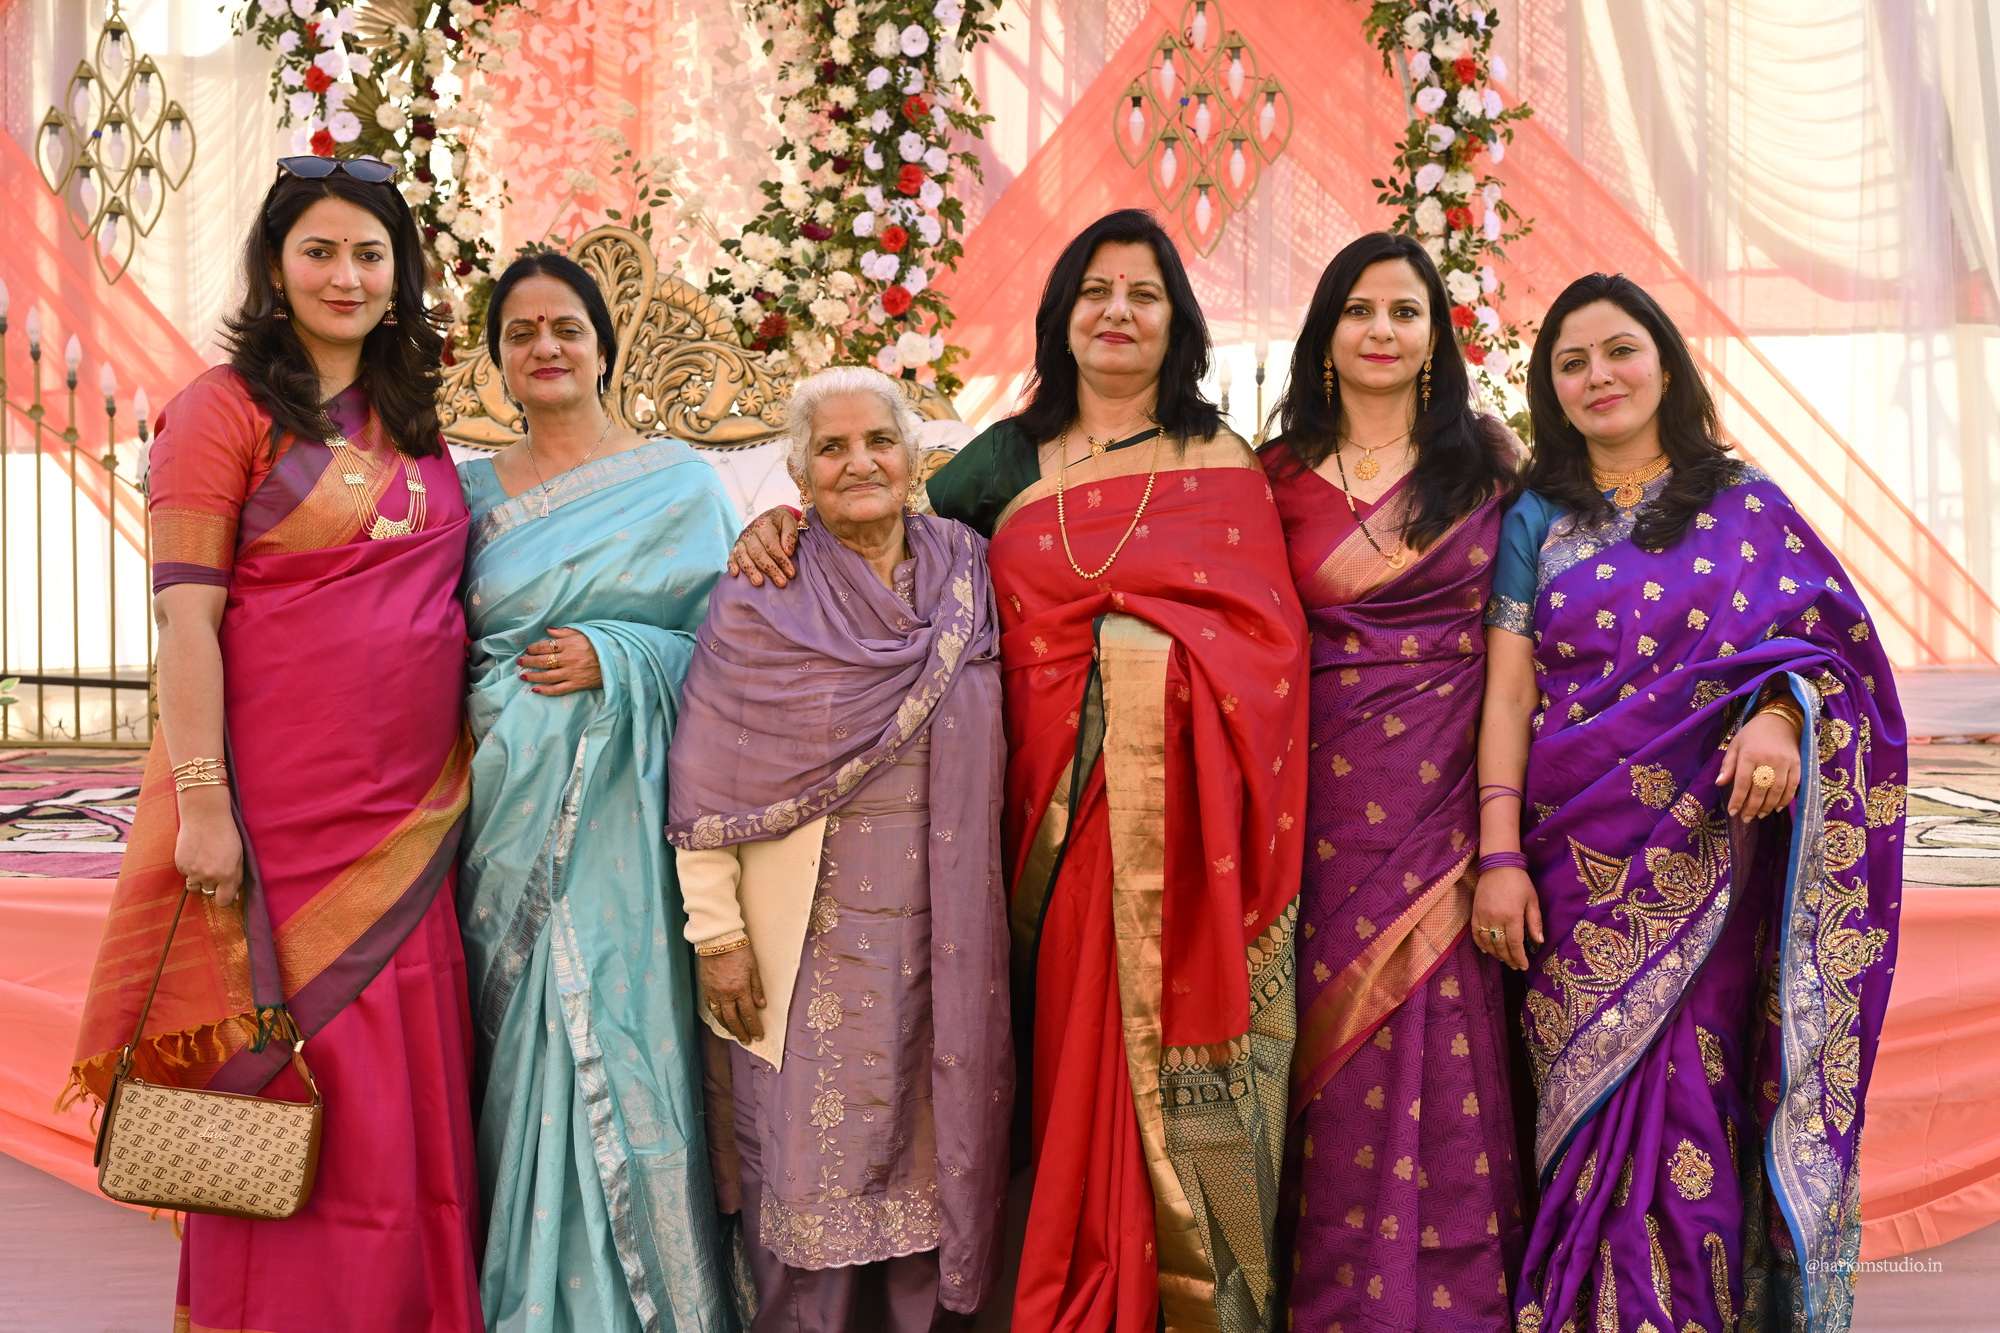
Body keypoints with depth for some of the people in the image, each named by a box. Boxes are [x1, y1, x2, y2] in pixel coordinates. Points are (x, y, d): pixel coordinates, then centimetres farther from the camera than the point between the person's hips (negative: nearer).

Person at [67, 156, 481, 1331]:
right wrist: (199, 798, -17)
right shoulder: (226, 408, -3)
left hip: (409, 819, 5)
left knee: (413, 1103, 7)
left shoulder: (413, 424, 14)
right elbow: (185, 615, -10)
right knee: (292, 1102, 1)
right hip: (277, 811, -5)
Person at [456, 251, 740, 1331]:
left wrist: (615, 658, -10)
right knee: (518, 1054, 3)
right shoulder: (470, 491, 13)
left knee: (620, 1037, -5)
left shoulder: (680, 482, 6)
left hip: (622, 808, -2)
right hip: (507, 805, 2)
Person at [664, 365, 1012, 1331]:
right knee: (812, 1166, 3)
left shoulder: (967, 577, 5)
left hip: (943, 944, 3)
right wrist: (716, 933, -8)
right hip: (810, 941, -3)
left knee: (929, 1156, 10)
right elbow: (708, 783, -5)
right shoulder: (761, 600, -5)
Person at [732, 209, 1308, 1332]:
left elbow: (1270, 643, 2)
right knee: (1076, 1064, 3)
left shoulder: (1221, 463, 7)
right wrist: (782, 523, 0)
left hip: (1187, 812, -1)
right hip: (1059, 812, 2)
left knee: (1181, 1064, -2)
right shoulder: (1007, 459, 13)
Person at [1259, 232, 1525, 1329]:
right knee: (1345, 1051, 2)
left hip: (1458, 785, 0)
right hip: (1339, 794, 0)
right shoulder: (1282, 476, 6)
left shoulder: (1487, 461, 7)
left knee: (1454, 1045, 0)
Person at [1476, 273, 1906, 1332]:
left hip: (1709, 857, -1)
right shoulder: (1538, 521, 10)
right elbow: (1508, 694, 3)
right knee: (1593, 1111, 1)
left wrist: (1781, 715, -19)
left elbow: (1824, 643, 4)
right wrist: (1498, 856, -6)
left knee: (1692, 1105, -3)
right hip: (1579, 859, 1)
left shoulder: (1745, 505, 9)